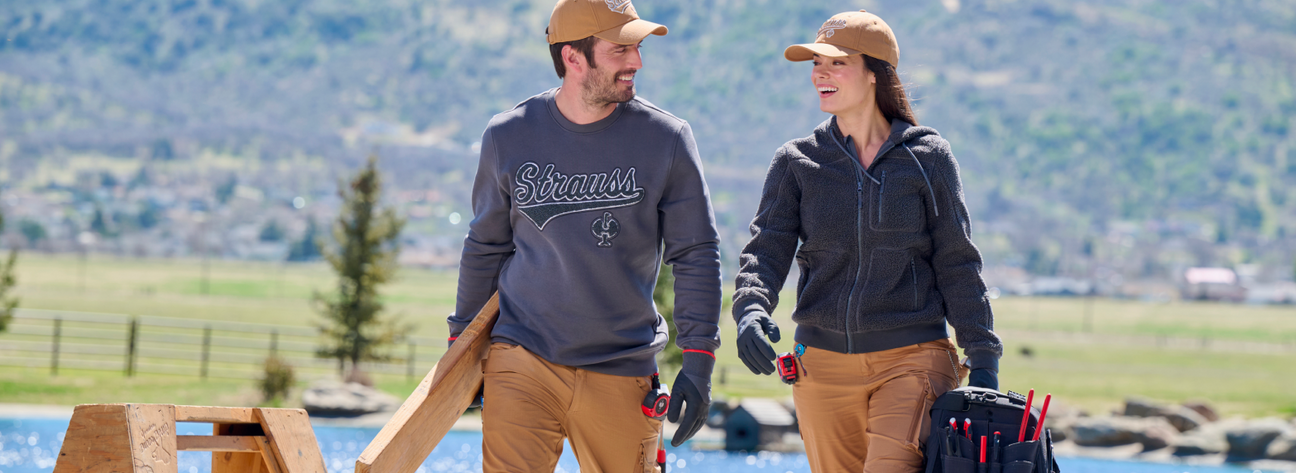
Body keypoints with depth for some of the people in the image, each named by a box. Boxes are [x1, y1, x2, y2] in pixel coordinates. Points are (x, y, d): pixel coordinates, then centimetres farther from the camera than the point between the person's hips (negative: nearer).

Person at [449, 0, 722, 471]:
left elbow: (696, 254, 1)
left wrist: (698, 363, -5)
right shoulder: (509, 137, 0)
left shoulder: (666, 139, -3)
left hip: (621, 373, 0)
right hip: (521, 362, 0)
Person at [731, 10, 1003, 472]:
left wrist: (982, 357, 1)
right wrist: (750, 311, -22)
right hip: (823, 363, 3)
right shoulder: (796, 162, 7)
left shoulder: (927, 157, 2)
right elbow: (766, 249, -1)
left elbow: (956, 262, 4)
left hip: (912, 359, -3)